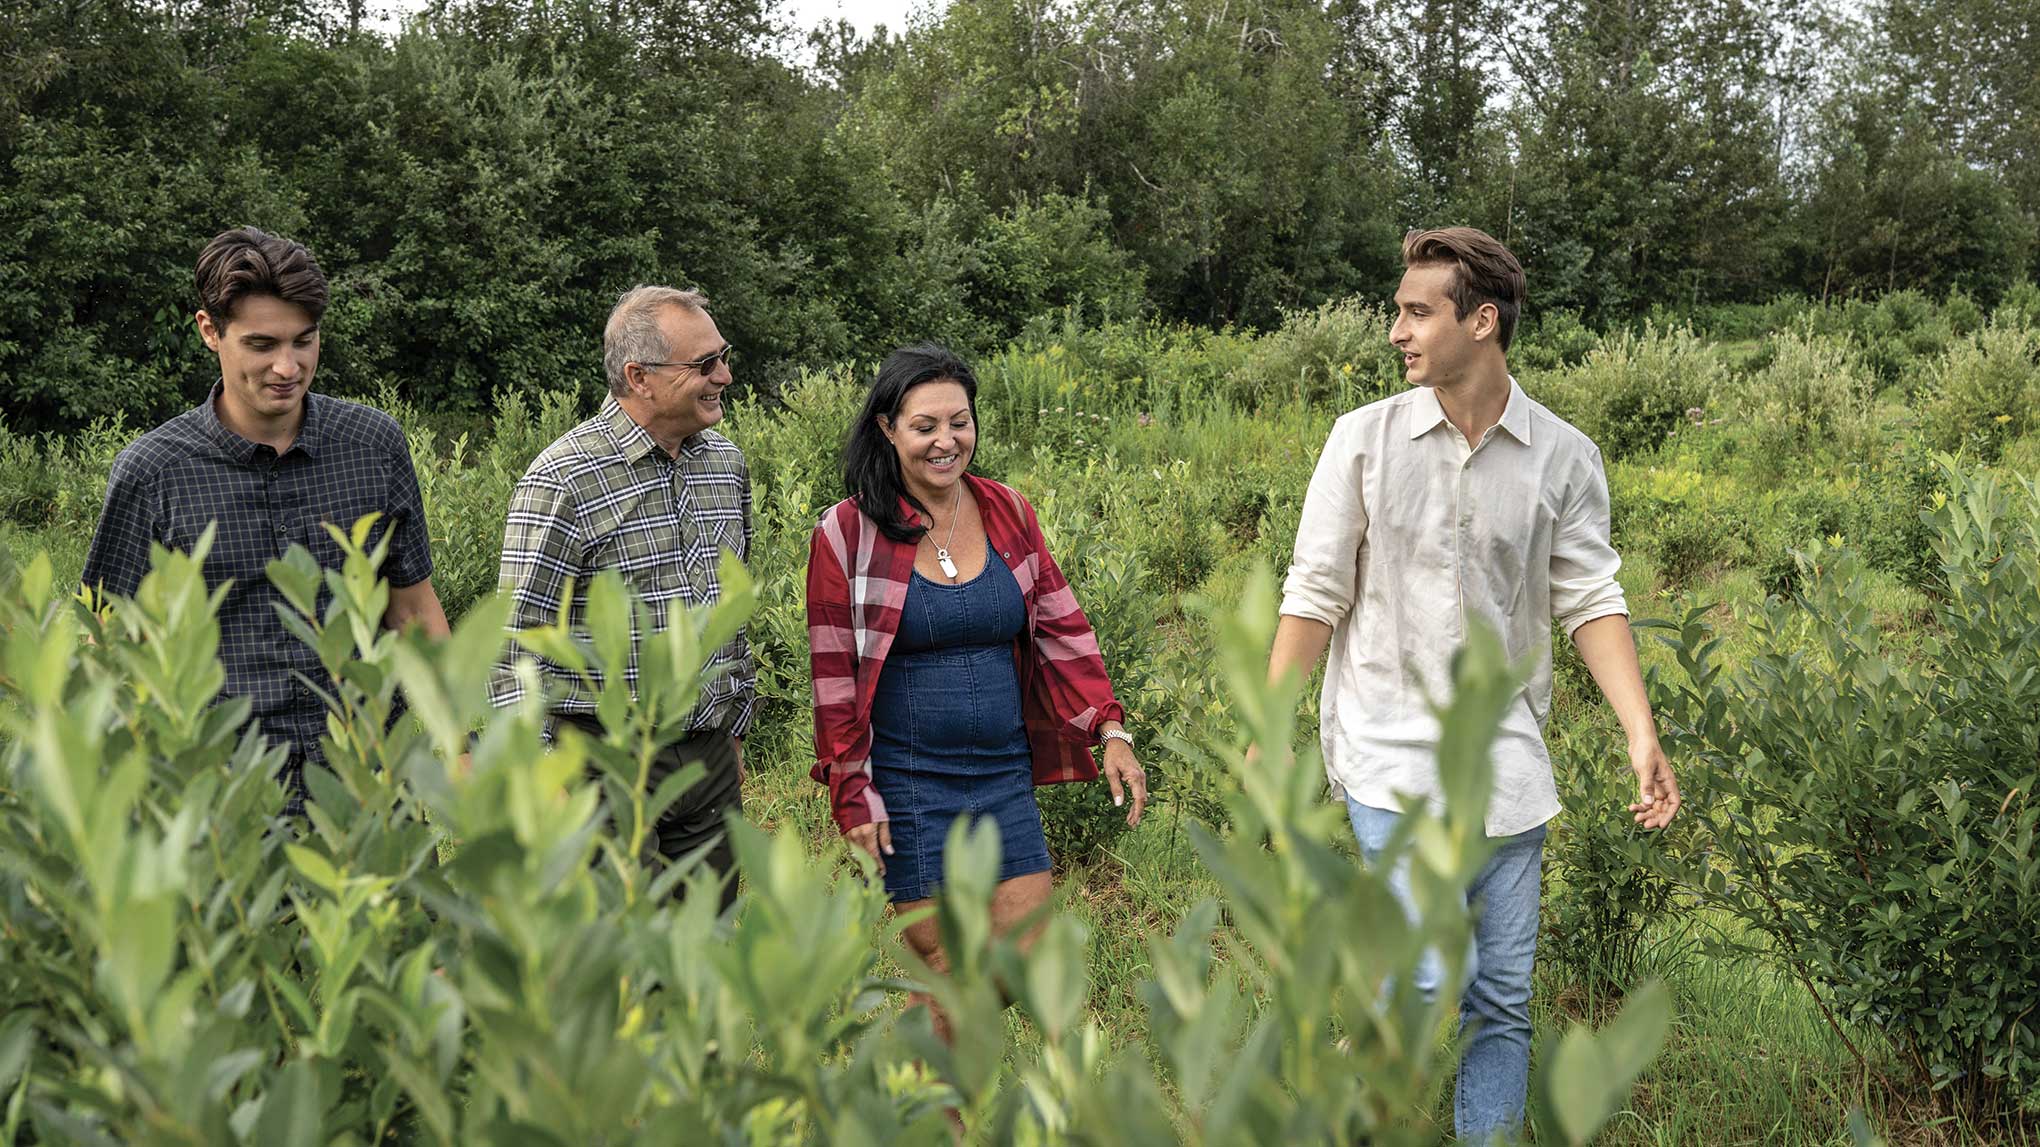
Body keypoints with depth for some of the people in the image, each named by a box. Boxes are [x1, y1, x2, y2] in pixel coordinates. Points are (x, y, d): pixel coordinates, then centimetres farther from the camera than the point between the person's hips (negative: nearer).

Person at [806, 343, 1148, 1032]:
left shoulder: (1008, 513, 5)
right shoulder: (847, 534, -7)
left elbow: (1062, 626, 8)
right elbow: (832, 676, -4)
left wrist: (1111, 730, -3)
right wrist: (853, 797, -7)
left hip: (1004, 777, 4)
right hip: (908, 786, -4)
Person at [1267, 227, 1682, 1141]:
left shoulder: (1564, 457, 1)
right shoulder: (1364, 439, -1)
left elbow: (1591, 600, 2)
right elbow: (1316, 593, 1)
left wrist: (1642, 735, -9)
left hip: (1507, 760, 2)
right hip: (1390, 750, -2)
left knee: (1503, 997, 5)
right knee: (1430, 979, -14)